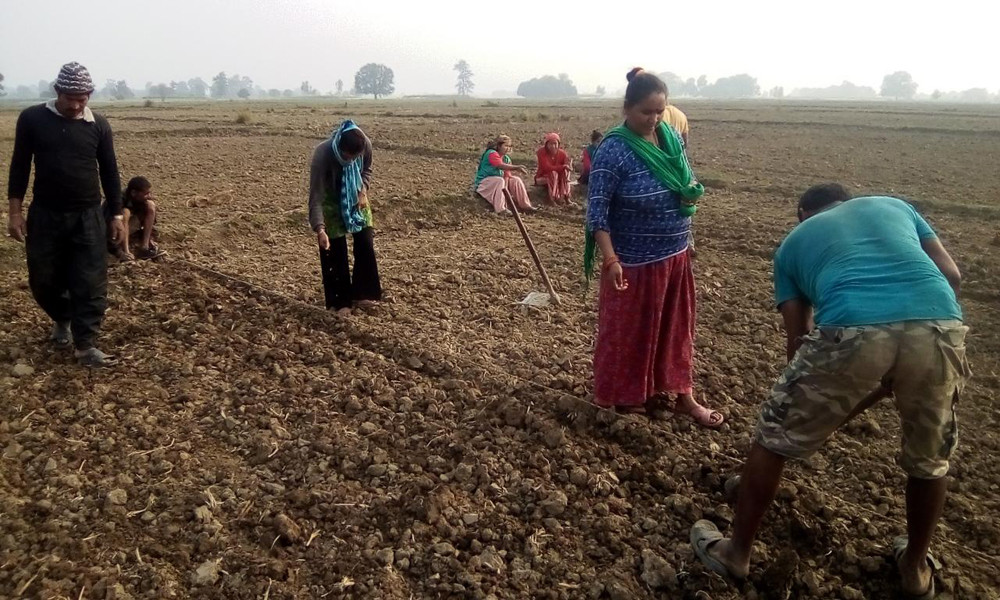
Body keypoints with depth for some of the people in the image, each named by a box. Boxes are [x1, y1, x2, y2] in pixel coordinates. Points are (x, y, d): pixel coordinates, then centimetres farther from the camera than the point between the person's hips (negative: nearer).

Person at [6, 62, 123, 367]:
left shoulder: (98, 125, 0)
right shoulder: (32, 118, -2)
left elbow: (109, 172, 5)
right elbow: (20, 166, 2)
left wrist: (117, 215, 4)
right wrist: (14, 212, -1)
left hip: (87, 216, 0)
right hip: (44, 215, 1)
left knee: (90, 282, -4)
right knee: (43, 280, 11)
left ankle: (85, 345, 2)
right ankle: (62, 320, 39)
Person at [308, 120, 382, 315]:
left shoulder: (366, 145, -25)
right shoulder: (322, 155, -37)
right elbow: (315, 197, -36)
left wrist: (363, 191, -16)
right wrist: (320, 229, -45)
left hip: (355, 198, 4)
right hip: (331, 201, -4)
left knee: (366, 245, 5)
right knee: (335, 252, -2)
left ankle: (362, 292, 22)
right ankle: (340, 301, 10)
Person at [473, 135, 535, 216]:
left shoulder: (506, 158, 8)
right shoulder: (492, 153, -18)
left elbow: (507, 174, 0)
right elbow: (501, 166, -34)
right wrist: (517, 167, -41)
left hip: (498, 180, 8)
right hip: (484, 181, -8)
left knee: (516, 180, -5)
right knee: (500, 181, -35)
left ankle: (525, 205, -3)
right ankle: (500, 209, -38)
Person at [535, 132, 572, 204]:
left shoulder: (562, 153, -9)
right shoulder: (542, 152, -19)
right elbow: (547, 168, -31)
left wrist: (568, 165, -41)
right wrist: (563, 166, -39)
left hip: (558, 180, 4)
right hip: (543, 178, -3)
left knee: (565, 171, -25)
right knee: (553, 173, -33)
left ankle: (564, 195, -32)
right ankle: (554, 197, -39)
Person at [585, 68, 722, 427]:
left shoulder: (671, 137, 2)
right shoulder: (614, 150, -18)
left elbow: (688, 185, 16)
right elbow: (597, 211, -20)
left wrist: (692, 193, -6)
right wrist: (611, 260, -26)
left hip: (675, 255, 7)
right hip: (635, 261, -7)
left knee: (675, 326, 17)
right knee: (628, 329, 9)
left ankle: (681, 394, 31)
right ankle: (626, 398, 28)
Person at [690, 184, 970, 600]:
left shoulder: (793, 241, 30)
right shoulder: (892, 204, 35)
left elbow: (798, 338, 28)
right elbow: (951, 275, 22)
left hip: (853, 331, -2)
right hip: (939, 325, 3)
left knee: (774, 438, 19)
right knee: (930, 458, 29)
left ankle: (736, 553, 34)